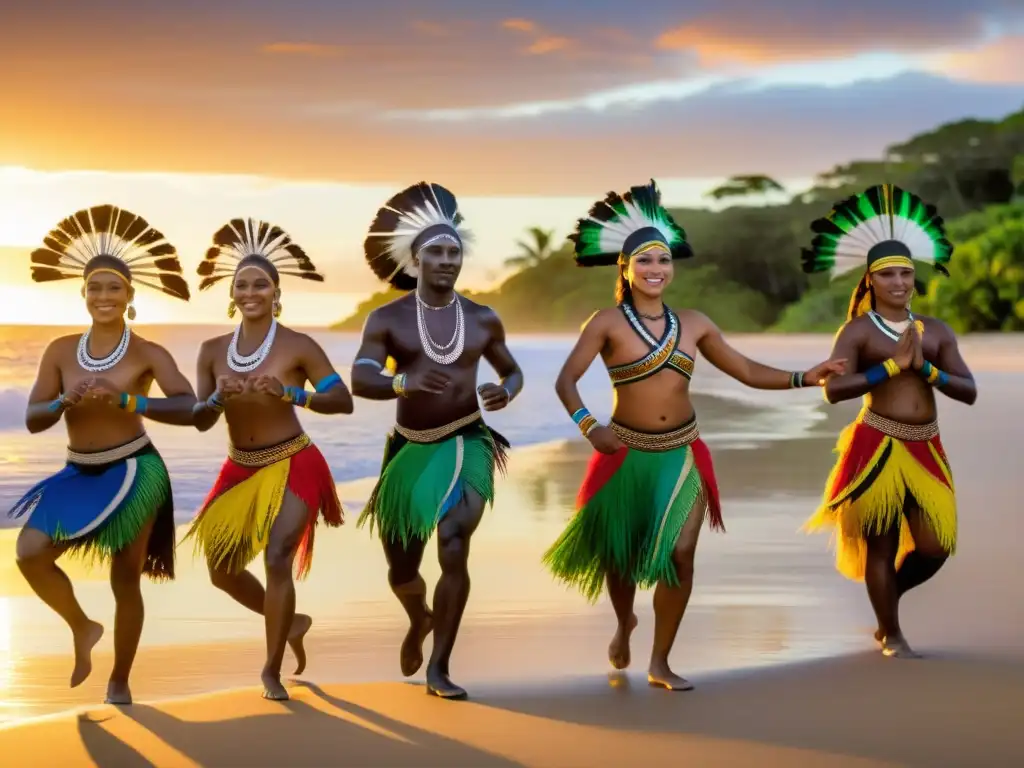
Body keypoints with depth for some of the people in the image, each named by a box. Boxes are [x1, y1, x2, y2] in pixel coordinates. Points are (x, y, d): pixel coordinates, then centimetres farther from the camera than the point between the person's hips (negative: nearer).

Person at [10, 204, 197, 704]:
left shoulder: (147, 353, -8)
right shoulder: (61, 350, 2)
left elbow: (189, 409, -20)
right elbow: (33, 420, 0)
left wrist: (126, 400, -30)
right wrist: (66, 401, -21)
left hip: (134, 472, -3)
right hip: (79, 474, 3)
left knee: (125, 580, 4)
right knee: (29, 553, -16)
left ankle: (119, 682, 21)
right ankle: (82, 629, 12)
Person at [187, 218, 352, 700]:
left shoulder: (297, 346, -11)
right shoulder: (213, 350, 1)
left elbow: (344, 401, -14)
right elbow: (199, 422, 1)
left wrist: (290, 393, -28)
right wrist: (219, 398, -21)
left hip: (292, 466, -5)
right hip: (239, 470, 6)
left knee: (278, 558, -19)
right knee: (221, 570, 11)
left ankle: (272, 670, -4)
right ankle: (289, 622, 38)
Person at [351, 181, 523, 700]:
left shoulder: (483, 320, 2)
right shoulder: (387, 319, -6)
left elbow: (513, 370, 17)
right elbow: (359, 381, -19)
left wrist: (506, 391, -9)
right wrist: (404, 382, -41)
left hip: (468, 444, 0)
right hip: (410, 449, 1)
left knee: (454, 549, -22)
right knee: (401, 570, 10)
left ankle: (439, 670, -9)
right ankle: (421, 620, 49)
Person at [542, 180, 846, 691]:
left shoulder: (693, 324, 3)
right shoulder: (608, 323, -9)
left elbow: (747, 371, 8)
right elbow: (566, 380, -13)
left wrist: (804, 378, -3)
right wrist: (589, 427, -28)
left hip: (683, 455, 3)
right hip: (628, 454, -2)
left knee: (680, 556, -5)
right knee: (620, 553, 11)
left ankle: (660, 664, 9)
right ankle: (624, 622, 45)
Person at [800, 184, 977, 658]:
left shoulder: (935, 330, 8)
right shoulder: (858, 330, -5)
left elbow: (969, 392, 2)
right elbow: (833, 389, -19)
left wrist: (925, 369, -12)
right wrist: (892, 366, -19)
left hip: (925, 449, 5)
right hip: (877, 447, -5)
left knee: (935, 548, 6)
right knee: (881, 544, 3)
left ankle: (886, 598, 35)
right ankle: (891, 636, 19)